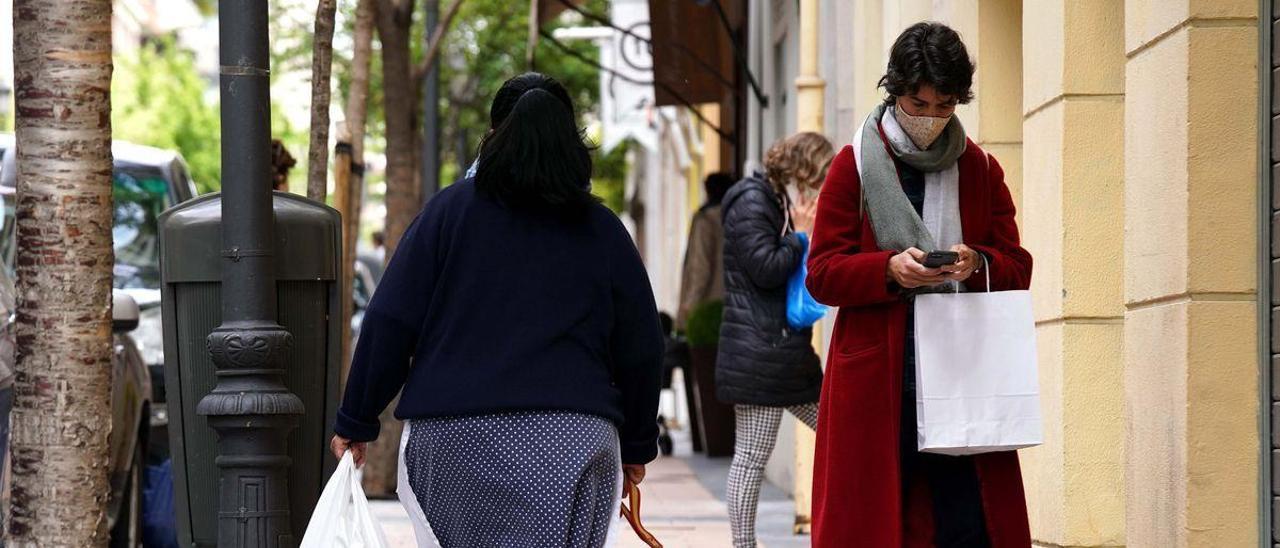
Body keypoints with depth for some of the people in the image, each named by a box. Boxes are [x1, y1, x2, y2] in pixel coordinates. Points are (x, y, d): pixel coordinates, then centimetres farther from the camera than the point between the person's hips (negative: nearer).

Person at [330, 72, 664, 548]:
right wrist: (637, 446, 23)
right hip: (572, 435, 0)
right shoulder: (602, 230, 9)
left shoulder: (450, 210, 5)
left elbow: (389, 323, 1)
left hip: (450, 437, 0)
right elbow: (640, 348, 12)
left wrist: (356, 422, 7)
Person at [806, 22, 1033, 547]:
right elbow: (822, 273, 1)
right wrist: (890, 269, -18)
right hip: (876, 381, -2)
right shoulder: (854, 165, 5)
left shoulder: (981, 170, 12)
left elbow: (1017, 269, 11)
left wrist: (977, 265, -12)